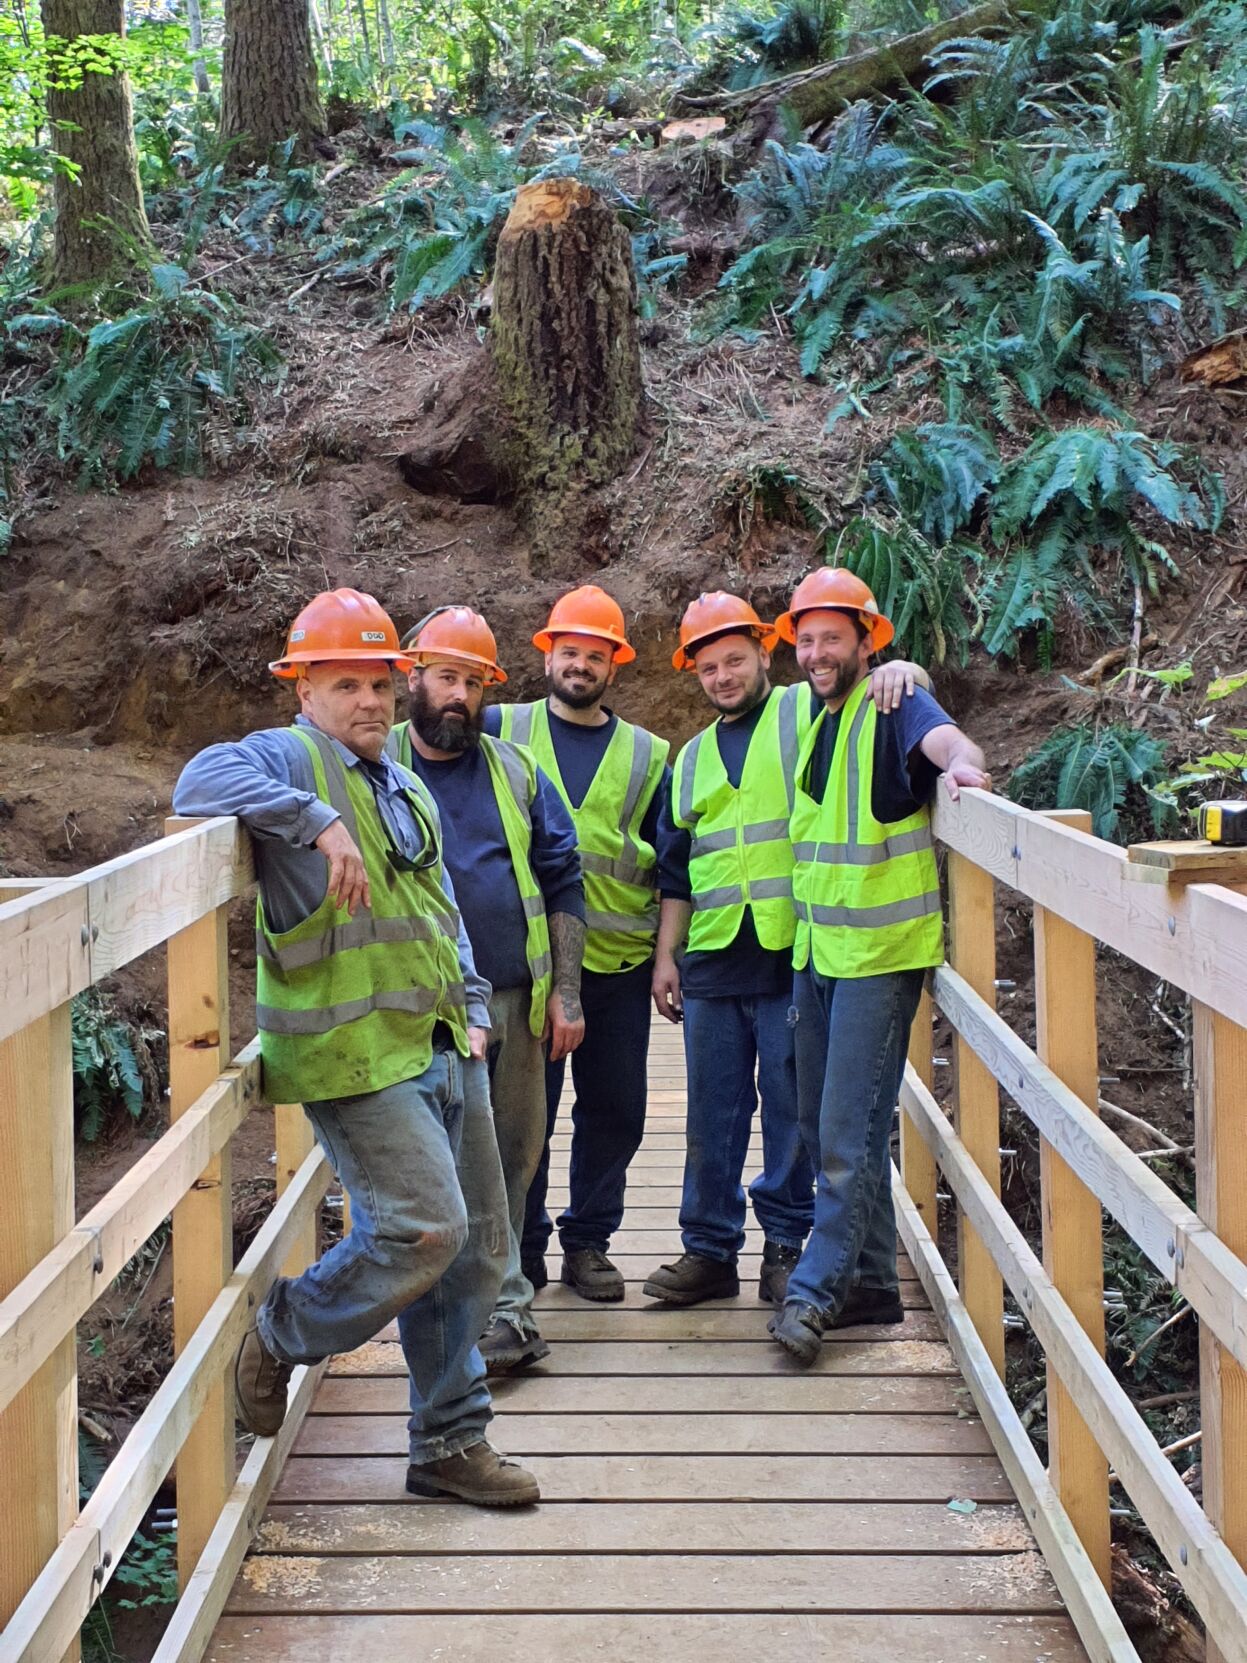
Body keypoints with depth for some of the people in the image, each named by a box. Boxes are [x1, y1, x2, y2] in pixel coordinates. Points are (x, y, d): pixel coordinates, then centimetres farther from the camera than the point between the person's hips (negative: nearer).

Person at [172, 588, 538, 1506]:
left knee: (478, 1247, 9)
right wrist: (319, 822, -30)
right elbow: (203, 781, -26)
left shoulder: (409, 791, 21)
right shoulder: (289, 758, -5)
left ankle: (451, 1440, 21)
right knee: (424, 1228, -18)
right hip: (355, 1055, -8)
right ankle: (280, 1336, 8)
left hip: (444, 1051, 8)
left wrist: (472, 1010, 17)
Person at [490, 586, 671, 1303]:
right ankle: (522, 1248, 15)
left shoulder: (646, 755, 13)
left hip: (618, 964, 2)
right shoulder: (501, 730, 7)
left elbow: (670, 864, 14)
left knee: (615, 1110, 6)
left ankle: (588, 1242, 20)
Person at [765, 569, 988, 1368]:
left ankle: (815, 1291, -3)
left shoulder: (893, 704, -10)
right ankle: (870, 1283, 22)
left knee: (850, 1133, -7)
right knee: (826, 1127, 13)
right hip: (818, 949, 9)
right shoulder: (816, 719, 14)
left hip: (881, 951, -9)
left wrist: (962, 763, -54)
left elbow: (945, 739, -31)